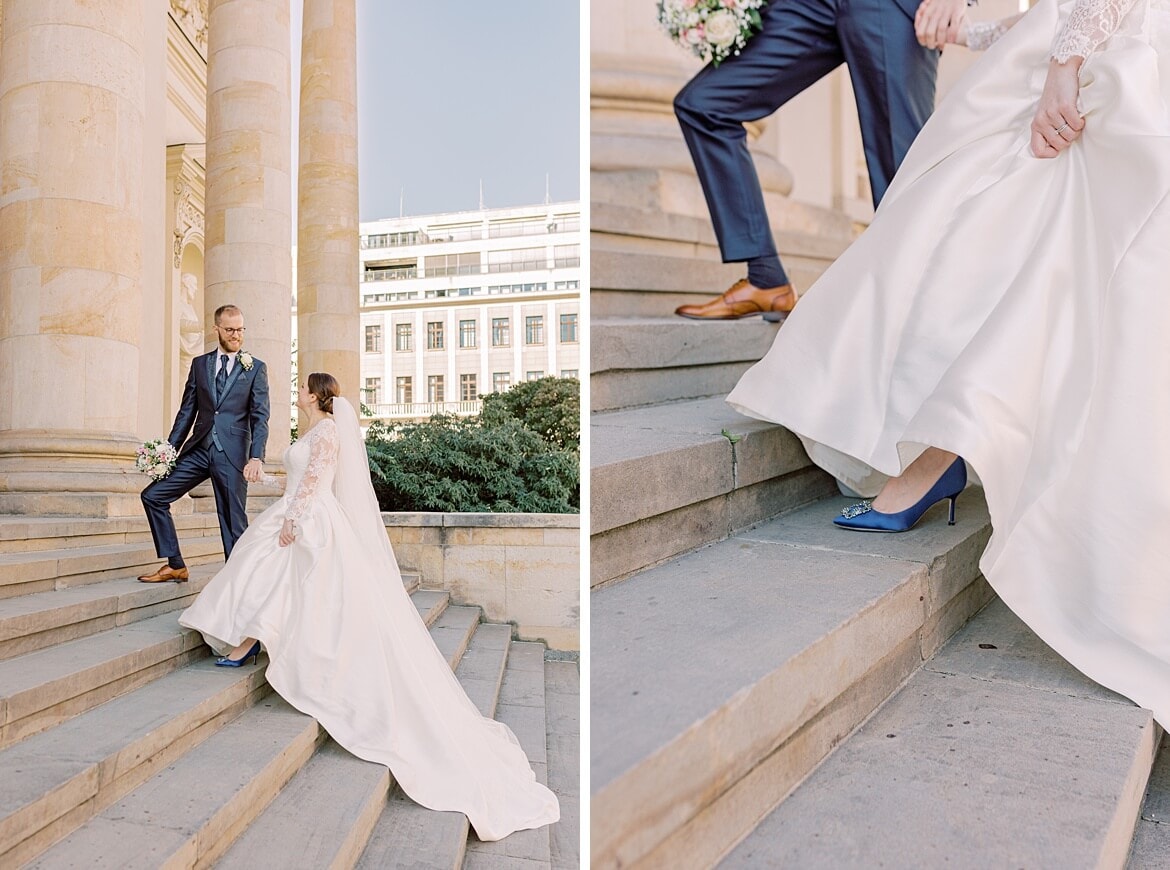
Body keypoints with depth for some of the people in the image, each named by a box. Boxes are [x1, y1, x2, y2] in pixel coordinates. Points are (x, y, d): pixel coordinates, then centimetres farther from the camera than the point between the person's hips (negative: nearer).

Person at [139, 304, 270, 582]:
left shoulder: (256, 368, 2)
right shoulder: (199, 364, 13)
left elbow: (260, 417, -5)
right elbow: (187, 411, 14)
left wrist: (256, 457, -17)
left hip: (232, 453, -4)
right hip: (198, 449, 5)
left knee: (234, 522, -1)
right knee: (152, 496, 1)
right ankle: (175, 565, 10)